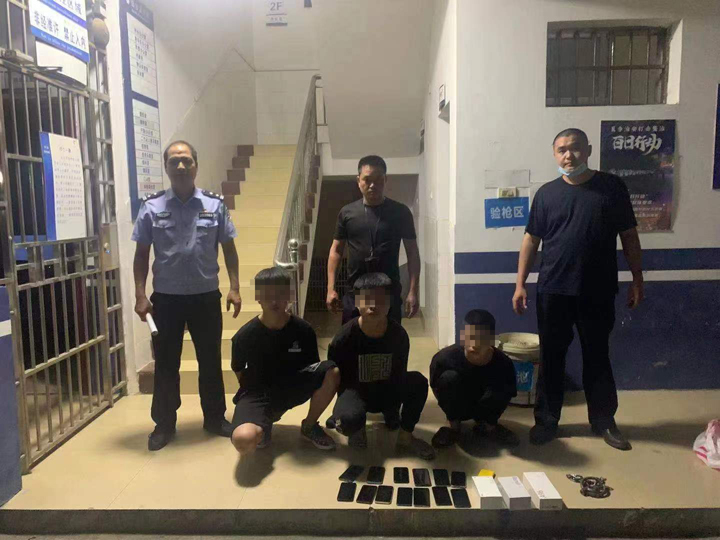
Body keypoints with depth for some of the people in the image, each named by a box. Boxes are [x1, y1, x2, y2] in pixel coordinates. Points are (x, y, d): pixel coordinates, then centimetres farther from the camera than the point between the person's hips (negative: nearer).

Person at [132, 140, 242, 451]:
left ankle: (215, 418, 28)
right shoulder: (151, 207, -1)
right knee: (165, 363, 10)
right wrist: (140, 295, -4)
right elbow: (142, 254, 2)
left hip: (206, 296, 0)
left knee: (210, 361, 12)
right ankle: (164, 424, 26)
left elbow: (228, 249, 4)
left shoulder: (215, 205, -1)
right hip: (166, 297, 0)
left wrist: (234, 288, -2)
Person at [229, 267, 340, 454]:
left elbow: (312, 368, 4)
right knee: (243, 440, -36)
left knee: (332, 372, -25)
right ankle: (263, 425, 6)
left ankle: (309, 426, 2)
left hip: (292, 387, 3)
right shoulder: (245, 335, -12)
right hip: (259, 392, -3)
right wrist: (259, 396, 0)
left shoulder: (303, 330, -9)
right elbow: (240, 374, 3)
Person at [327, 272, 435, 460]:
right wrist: (346, 403, -12)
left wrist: (394, 407, -6)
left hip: (387, 392, 3)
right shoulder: (344, 337, -22)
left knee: (418, 381, -28)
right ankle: (357, 428, 5)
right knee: (349, 419, -38)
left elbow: (399, 375, -3)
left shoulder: (399, 334, -15)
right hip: (355, 391, -2)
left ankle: (406, 437, -3)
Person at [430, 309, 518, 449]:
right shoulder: (445, 357, -29)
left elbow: (509, 393, -10)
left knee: (502, 389, -29)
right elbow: (435, 387, -11)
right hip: (456, 406, 0)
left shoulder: (503, 363, -26)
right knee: (449, 377, -30)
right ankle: (454, 426, -6)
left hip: (483, 406, 1)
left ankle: (487, 425, 1)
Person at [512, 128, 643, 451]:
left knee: (597, 356, 12)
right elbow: (531, 241, 4)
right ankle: (546, 420, 21)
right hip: (553, 291, 0)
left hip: (598, 292, 0)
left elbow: (629, 236, 6)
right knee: (551, 357, 8)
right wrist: (520, 284, -1)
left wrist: (637, 279, 2)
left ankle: (604, 421, 28)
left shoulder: (612, 187, 2)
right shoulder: (546, 193, 3)